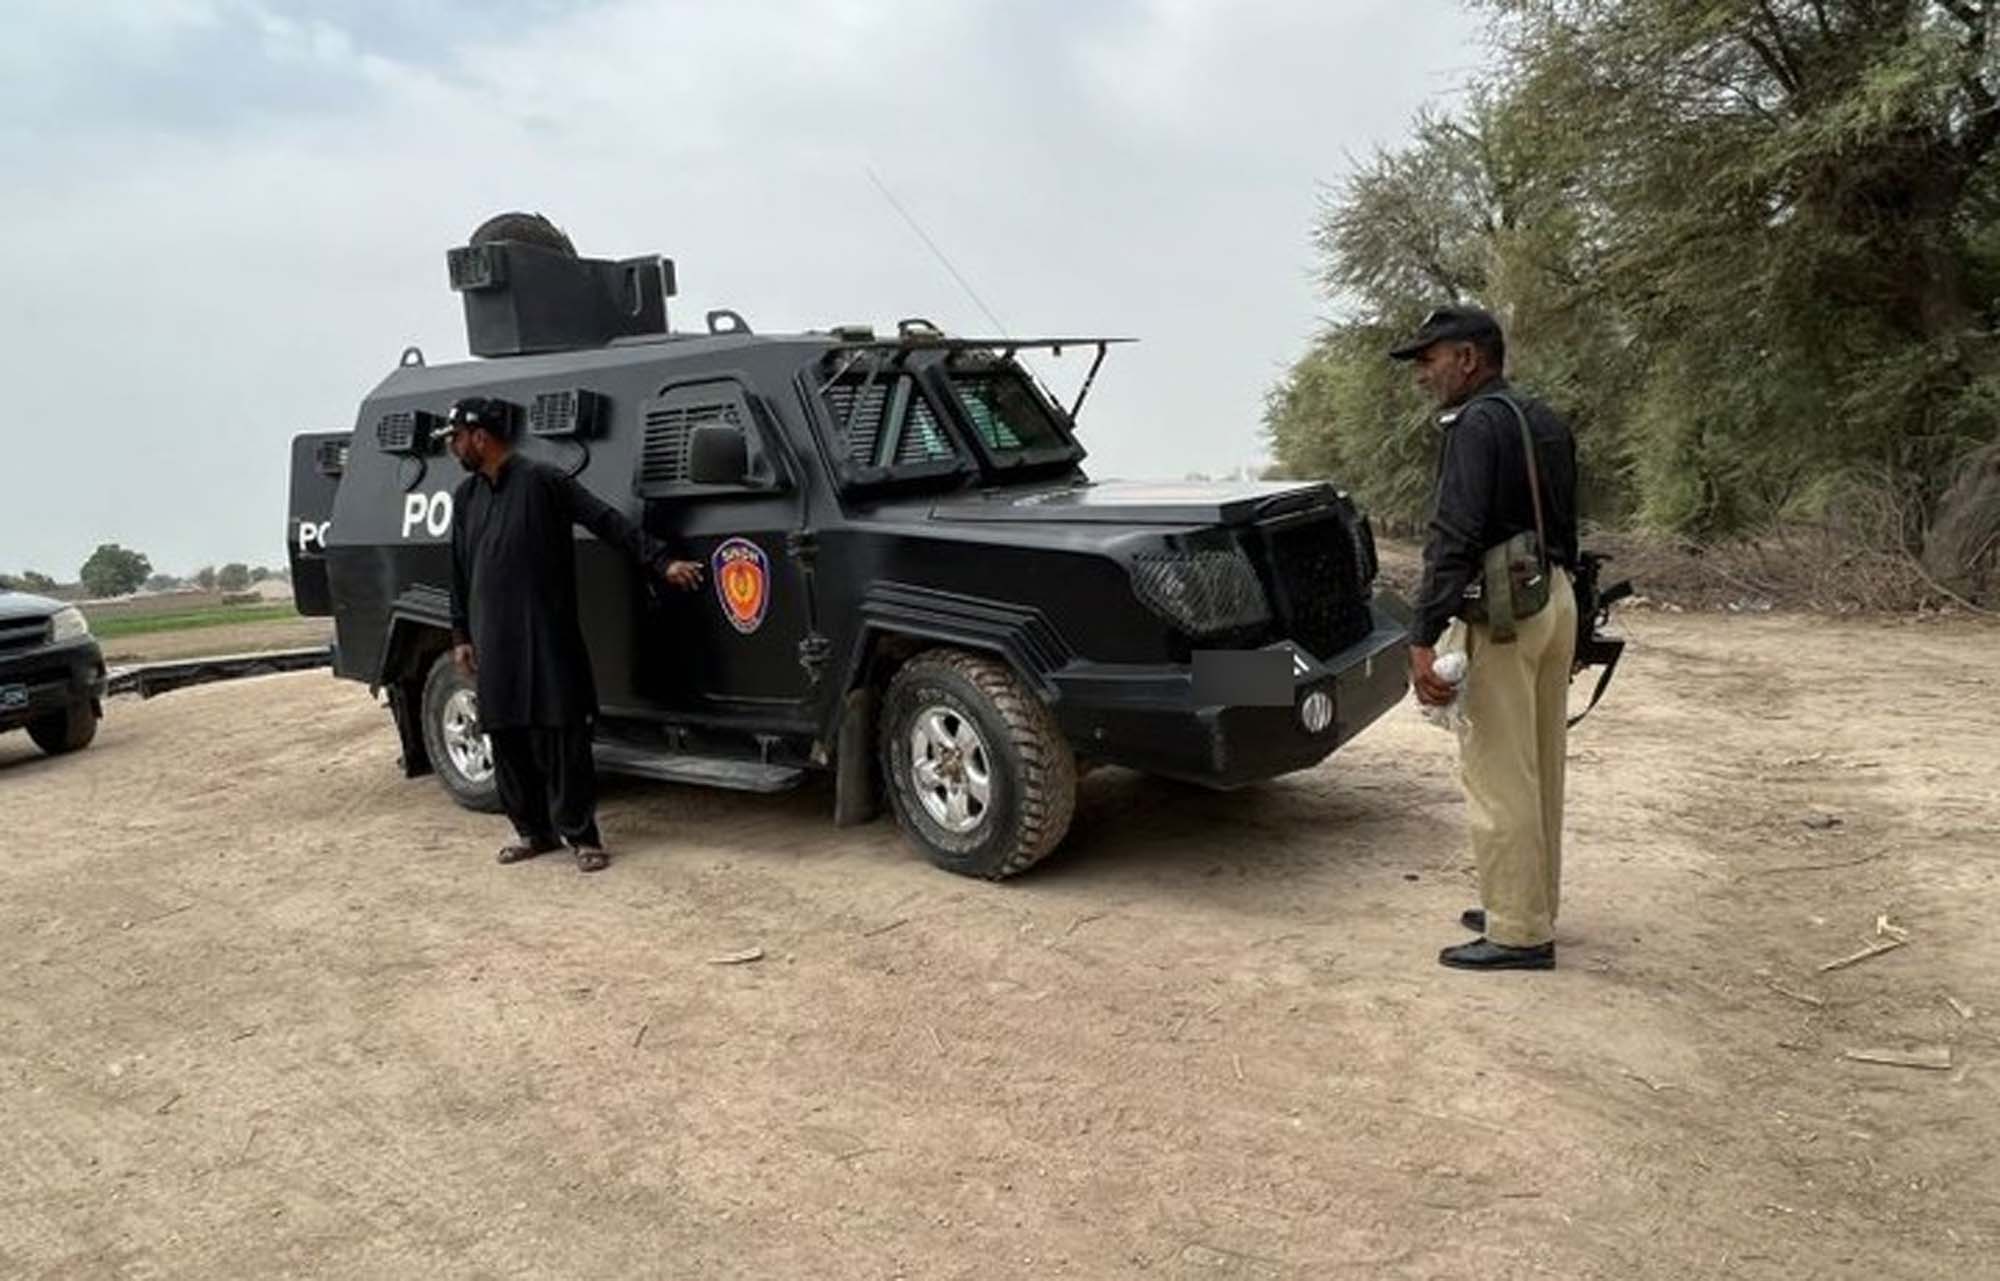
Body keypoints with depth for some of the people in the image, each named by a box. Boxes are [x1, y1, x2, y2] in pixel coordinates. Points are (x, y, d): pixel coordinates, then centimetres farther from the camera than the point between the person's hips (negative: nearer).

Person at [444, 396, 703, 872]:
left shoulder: (542, 481, -6)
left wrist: (662, 561, -17)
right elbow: (460, 573, 19)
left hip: (548, 641, -6)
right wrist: (461, 635, 15)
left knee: (562, 739, -3)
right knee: (507, 742, 9)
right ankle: (533, 831, 22)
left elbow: (609, 522, -10)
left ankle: (582, 836, 7)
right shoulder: (466, 496, 14)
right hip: (493, 645, 6)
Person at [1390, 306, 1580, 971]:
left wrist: (1424, 639, -24)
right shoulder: (1547, 423, 16)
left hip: (1501, 611, -10)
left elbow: (1454, 538, -22)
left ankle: (1517, 933, 2)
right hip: (1556, 599, 10)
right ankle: (1531, 909, 27)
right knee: (1538, 771, 16)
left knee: (1498, 778, -3)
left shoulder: (1476, 424, -13)